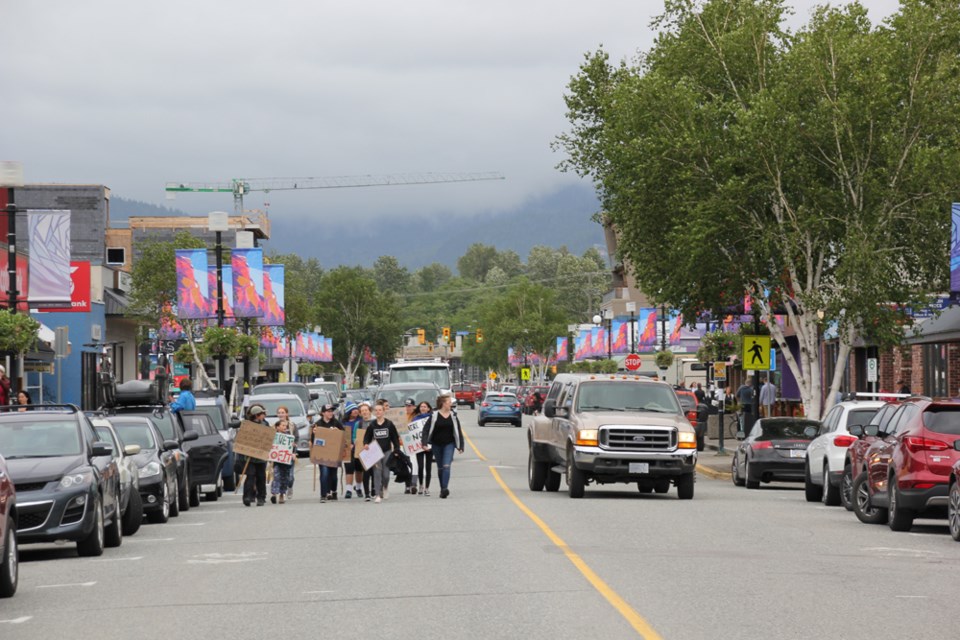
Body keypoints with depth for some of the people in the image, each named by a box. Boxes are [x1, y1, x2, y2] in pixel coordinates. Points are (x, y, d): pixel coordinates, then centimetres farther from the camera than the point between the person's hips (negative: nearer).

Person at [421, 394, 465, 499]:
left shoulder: (453, 416, 1)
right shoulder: (434, 416, -5)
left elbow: (458, 431, 7)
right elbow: (426, 430, -4)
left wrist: (460, 446, 5)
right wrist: (425, 443, -15)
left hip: (449, 444, 0)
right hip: (436, 445, 0)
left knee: (446, 466, -15)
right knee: (440, 468, 10)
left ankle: (445, 488, -23)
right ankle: (443, 489, 21)